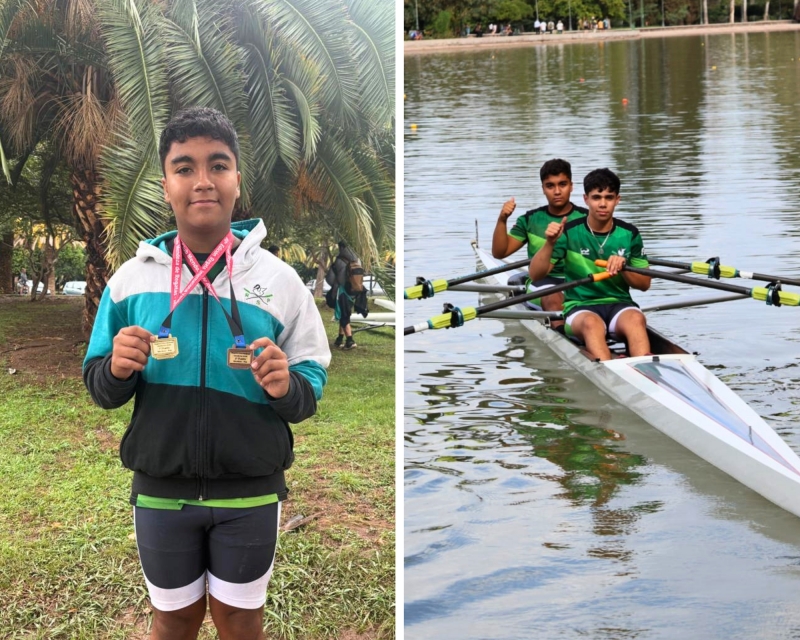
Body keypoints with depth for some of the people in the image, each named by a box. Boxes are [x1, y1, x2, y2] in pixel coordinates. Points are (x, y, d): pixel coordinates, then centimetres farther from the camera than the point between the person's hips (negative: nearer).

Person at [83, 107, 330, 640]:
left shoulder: (279, 279, -3)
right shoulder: (132, 277, -1)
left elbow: (312, 385, 1)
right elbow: (99, 388, 5)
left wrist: (286, 387, -22)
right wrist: (117, 370, -18)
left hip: (250, 493, -1)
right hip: (161, 491, 1)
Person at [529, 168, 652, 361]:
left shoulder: (629, 234, 8)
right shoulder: (570, 232, 1)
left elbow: (644, 284, 11)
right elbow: (535, 274, -4)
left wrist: (623, 269, -9)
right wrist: (549, 244, -20)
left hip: (619, 304, 2)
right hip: (580, 306, -2)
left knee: (636, 319, -33)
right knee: (591, 323, -37)